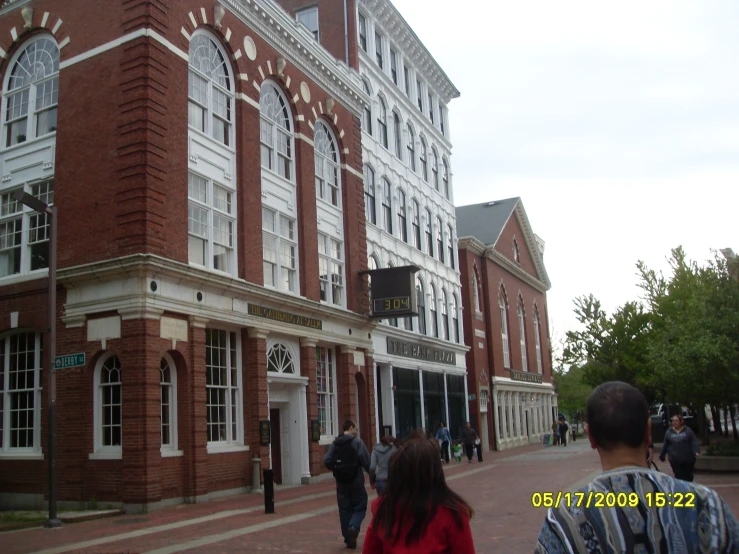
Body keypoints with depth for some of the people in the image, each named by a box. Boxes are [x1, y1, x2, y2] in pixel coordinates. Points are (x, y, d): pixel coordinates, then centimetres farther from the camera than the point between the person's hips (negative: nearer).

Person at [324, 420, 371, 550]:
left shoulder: (335, 443, 4)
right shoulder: (357, 442, -8)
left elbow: (327, 461, -4)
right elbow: (366, 461, -14)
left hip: (341, 482, 4)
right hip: (356, 482, -4)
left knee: (345, 510, 11)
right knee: (360, 508, 7)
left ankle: (348, 538, 11)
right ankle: (353, 528, -18)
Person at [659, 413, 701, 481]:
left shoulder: (688, 431, 1)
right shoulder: (669, 432, 6)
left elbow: (694, 442, -6)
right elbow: (665, 445, 10)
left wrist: (696, 451, -22)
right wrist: (662, 455, 15)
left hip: (688, 460, 0)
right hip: (675, 460, 1)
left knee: (688, 477, 10)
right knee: (678, 476, -3)